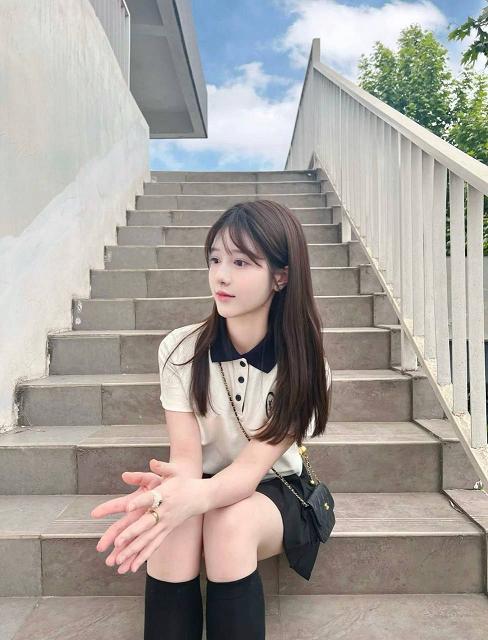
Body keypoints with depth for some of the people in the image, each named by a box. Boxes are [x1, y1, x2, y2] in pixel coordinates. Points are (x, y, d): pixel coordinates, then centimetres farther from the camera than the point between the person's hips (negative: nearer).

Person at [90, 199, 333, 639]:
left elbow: (253, 466, -26)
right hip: (201, 492, 1)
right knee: (171, 524, -32)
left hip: (273, 493, 0)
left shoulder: (302, 365, -18)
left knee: (230, 522, -34)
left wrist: (195, 495, -48)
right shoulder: (180, 350, -14)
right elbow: (186, 453, -19)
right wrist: (170, 487, -43)